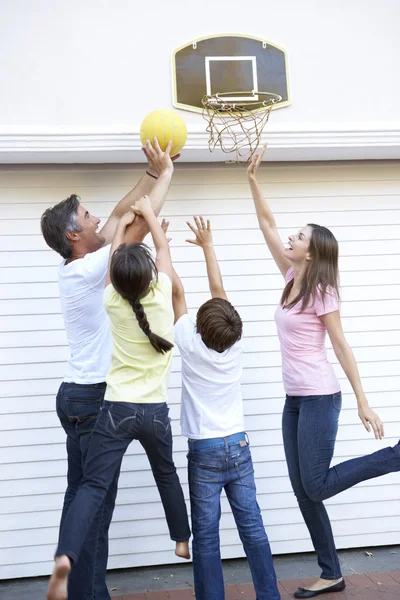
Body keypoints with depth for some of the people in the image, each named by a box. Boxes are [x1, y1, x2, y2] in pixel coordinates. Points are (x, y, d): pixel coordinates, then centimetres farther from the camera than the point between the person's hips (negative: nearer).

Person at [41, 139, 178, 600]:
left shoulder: (76, 266, 8)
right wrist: (164, 174, -3)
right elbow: (138, 226, -15)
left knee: (82, 498, 14)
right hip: (94, 399, -9)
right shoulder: (87, 269, -17)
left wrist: (151, 174, 16)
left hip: (80, 395, 9)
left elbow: (120, 215, 15)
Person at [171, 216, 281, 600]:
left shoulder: (191, 345, -12)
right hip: (239, 446, 4)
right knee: (252, 526, 8)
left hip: (204, 451, -3)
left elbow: (177, 291, -5)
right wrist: (207, 245, 15)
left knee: (206, 535, 2)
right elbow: (218, 290, 6)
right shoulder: (235, 344, -4)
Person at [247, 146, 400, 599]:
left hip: (319, 398, -7)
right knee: (303, 491, 9)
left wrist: (363, 403, -11)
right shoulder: (291, 279, 6)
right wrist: (253, 180, 6)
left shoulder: (320, 290, -12)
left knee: (317, 487, -3)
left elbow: (341, 348, -12)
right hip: (294, 399, 7)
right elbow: (267, 225, 9)